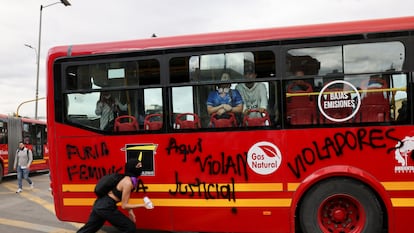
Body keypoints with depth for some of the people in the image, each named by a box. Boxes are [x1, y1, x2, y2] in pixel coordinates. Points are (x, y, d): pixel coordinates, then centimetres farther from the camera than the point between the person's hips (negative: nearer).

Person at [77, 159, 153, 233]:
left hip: (100, 204, 9)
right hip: (106, 207, -9)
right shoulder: (128, 182, -22)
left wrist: (130, 212, 9)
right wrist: (143, 205, -17)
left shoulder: (128, 179, 6)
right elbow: (124, 205, -18)